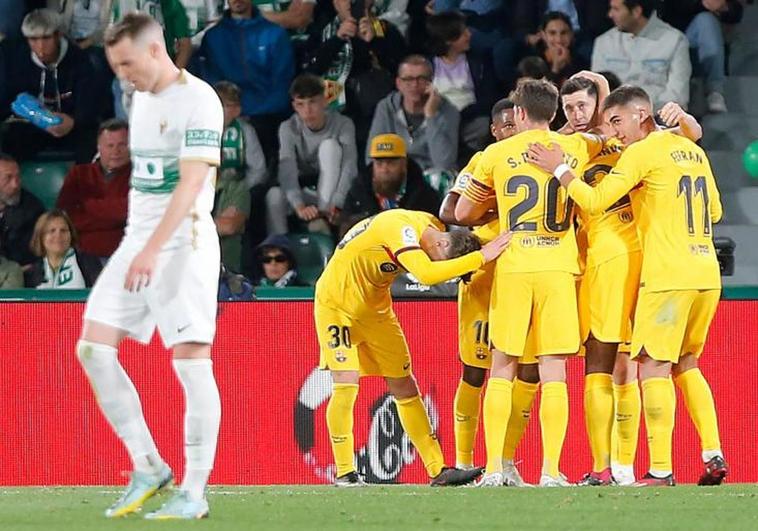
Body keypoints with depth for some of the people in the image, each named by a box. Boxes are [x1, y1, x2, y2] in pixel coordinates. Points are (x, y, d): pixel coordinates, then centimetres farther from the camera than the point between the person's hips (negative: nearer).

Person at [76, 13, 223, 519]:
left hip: (184, 242, -8)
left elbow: (191, 182, -21)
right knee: (93, 349, -1)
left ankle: (194, 492, -3)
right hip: (138, 240, 8)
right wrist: (139, 245, 18)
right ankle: (148, 468, 8)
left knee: (192, 361, -8)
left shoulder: (198, 100, -12)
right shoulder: (141, 98, 14)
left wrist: (154, 249, -29)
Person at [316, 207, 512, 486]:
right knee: (346, 387, -16)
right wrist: (481, 257, -45)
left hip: (376, 307, 8)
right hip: (337, 303, -8)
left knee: (405, 388, 5)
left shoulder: (433, 226, -7)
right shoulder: (401, 227, -32)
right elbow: (426, 274, -46)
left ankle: (438, 470, 5)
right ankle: (344, 473, -5)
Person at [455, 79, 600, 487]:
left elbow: (463, 214, 14)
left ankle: (494, 468, 1)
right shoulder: (576, 148, 6)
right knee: (553, 370, 0)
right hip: (559, 266, 0)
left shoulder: (496, 155, 4)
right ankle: (551, 470, -7)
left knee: (503, 368, 7)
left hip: (513, 268, 0)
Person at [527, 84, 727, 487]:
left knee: (654, 366, -4)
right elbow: (715, 212, 26)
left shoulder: (643, 152, -7)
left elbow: (595, 200, -12)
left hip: (667, 273, -8)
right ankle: (713, 456, 8)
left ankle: (660, 470, -9)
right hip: (707, 273, 8)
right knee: (685, 364, 18)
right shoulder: (693, 151, 16)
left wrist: (559, 170, -2)